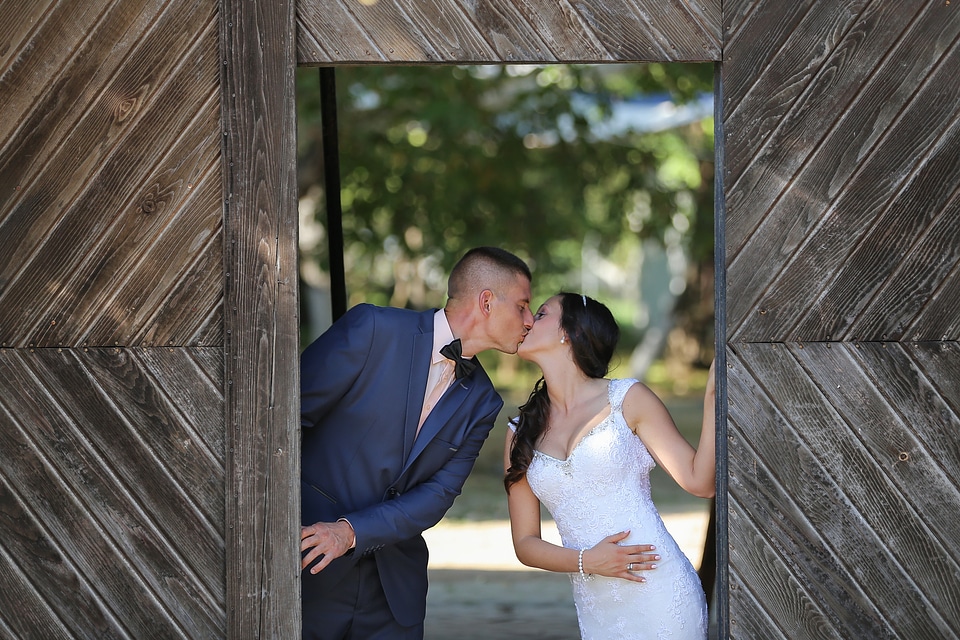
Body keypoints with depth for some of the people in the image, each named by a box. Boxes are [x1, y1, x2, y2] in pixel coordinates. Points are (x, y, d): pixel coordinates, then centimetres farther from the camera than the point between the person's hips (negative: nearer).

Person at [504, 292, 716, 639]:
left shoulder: (628, 399, 0)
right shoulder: (520, 433, 10)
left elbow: (700, 481, -5)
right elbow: (525, 543, 9)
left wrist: (712, 395, -15)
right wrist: (585, 561, -9)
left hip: (661, 595, -4)